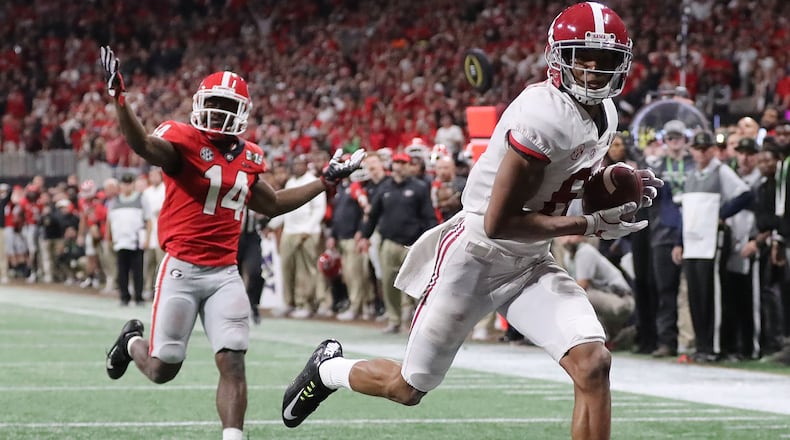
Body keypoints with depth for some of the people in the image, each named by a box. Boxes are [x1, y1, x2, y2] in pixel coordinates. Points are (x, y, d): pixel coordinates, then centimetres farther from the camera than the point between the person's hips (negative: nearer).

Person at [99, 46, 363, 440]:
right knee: (163, 369, 4)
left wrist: (325, 181, 25)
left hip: (225, 274, 5)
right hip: (182, 270, -4)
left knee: (232, 363, -8)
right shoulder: (184, 141, -10)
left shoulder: (247, 158, 10)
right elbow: (143, 145, -31)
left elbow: (273, 204, 26)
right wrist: (119, 98, -48)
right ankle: (133, 343, 40)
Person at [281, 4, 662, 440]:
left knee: (593, 364, -16)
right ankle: (327, 369, 40)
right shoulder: (544, 115, -26)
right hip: (476, 257, -7)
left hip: (530, 264, 7)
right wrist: (591, 224, -24)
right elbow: (498, 223, -26)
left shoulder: (605, 113, 1)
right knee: (408, 387, 8)